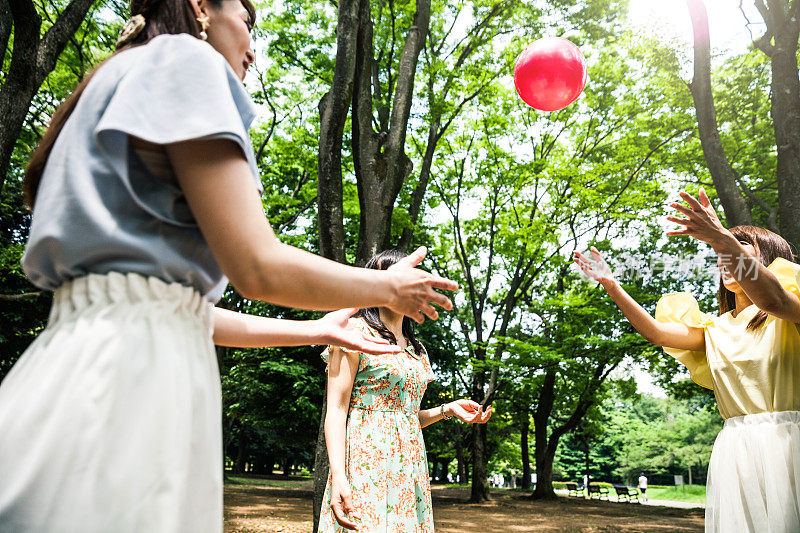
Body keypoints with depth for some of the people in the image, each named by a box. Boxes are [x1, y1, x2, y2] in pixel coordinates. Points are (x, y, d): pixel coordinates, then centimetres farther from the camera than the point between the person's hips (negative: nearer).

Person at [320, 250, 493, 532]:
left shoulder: (417, 349, 18)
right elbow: (336, 410, -9)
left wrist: (447, 409, 6)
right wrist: (338, 475, -20)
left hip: (409, 464, 7)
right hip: (366, 460, -6)